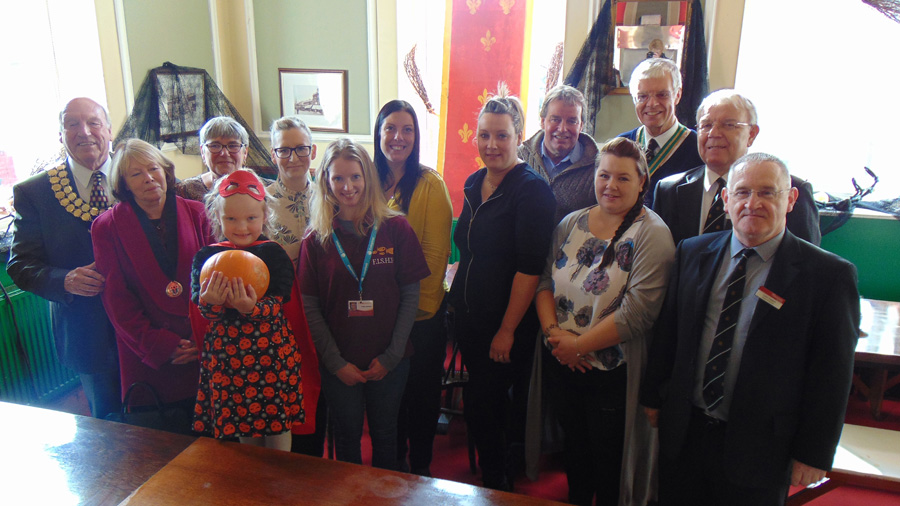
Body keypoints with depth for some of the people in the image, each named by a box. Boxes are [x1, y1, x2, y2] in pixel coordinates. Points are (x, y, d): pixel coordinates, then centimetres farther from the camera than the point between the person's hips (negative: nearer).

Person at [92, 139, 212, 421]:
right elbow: (116, 298, -2)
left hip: (204, 352, 1)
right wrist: (159, 345, -10)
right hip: (148, 359, -1)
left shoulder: (196, 214, 4)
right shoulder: (108, 227, 1)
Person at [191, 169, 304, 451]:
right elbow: (201, 308, -6)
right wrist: (209, 303, -29)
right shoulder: (206, 257, 5)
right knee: (245, 432, 14)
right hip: (226, 355, 2)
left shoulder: (274, 254, -2)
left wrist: (252, 307, -34)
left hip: (272, 352, -2)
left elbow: (277, 305, -13)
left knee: (277, 426, 5)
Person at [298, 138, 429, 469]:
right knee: (347, 439, 16)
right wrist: (336, 362, -7)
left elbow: (411, 296, -4)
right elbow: (310, 307, -2)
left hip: (388, 363, 0)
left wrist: (391, 356, -8)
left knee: (384, 436, 16)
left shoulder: (395, 229, -5)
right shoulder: (316, 240, -3)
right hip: (338, 364, 0)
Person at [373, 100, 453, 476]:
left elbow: (436, 252, -12)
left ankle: (421, 464, 31)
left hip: (422, 311, -4)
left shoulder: (430, 183, -10)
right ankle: (394, 457, 38)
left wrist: (416, 301, -14)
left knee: (423, 388, 10)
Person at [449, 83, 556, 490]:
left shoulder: (531, 190, -16)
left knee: (479, 404, 0)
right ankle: (510, 462, 40)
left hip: (508, 325, -7)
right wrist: (458, 304, 13)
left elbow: (529, 268, -19)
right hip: (470, 318, 7)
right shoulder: (474, 184, 7)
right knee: (488, 401, 18)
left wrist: (507, 329, -17)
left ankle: (497, 481, 23)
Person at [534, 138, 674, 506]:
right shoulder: (572, 223, 5)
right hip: (559, 365, 5)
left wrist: (578, 346, -16)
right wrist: (553, 331, -12)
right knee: (574, 447, 22)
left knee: (609, 465, 11)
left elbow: (636, 313, -20)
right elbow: (544, 281, 4)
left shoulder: (652, 234, -13)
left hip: (612, 375, -5)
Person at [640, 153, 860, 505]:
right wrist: (653, 396, 9)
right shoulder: (692, 253, 1)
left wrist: (814, 455, -8)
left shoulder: (829, 274, -11)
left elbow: (832, 373, -9)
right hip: (683, 431, 4)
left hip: (760, 447, -3)